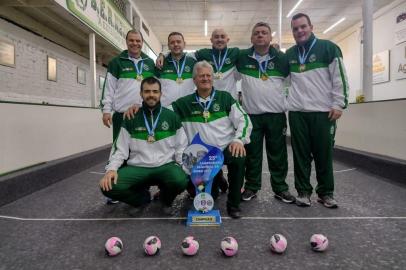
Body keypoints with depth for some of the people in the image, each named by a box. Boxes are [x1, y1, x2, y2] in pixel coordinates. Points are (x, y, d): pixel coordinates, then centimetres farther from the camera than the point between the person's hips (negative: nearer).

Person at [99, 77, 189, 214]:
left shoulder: (172, 117, 4)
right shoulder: (131, 118, 6)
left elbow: (182, 147, 4)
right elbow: (120, 149, 4)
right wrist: (111, 169, -13)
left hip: (165, 166, -1)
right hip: (137, 168, 1)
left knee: (180, 180, -35)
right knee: (108, 186, -24)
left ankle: (165, 199, 4)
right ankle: (144, 197, 7)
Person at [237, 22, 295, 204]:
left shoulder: (281, 58, 6)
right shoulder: (242, 57, 4)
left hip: (276, 114, 1)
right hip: (251, 114, 0)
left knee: (278, 154, 6)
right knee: (252, 153, 7)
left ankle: (280, 188, 19)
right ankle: (251, 187, 20)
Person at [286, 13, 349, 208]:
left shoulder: (328, 48, 2)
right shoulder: (289, 54, 14)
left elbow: (339, 78, -2)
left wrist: (338, 104, -8)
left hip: (323, 111, -3)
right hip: (297, 112, 3)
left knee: (324, 154, 4)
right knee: (301, 154, 5)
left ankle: (326, 192, 18)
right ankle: (303, 191, 16)